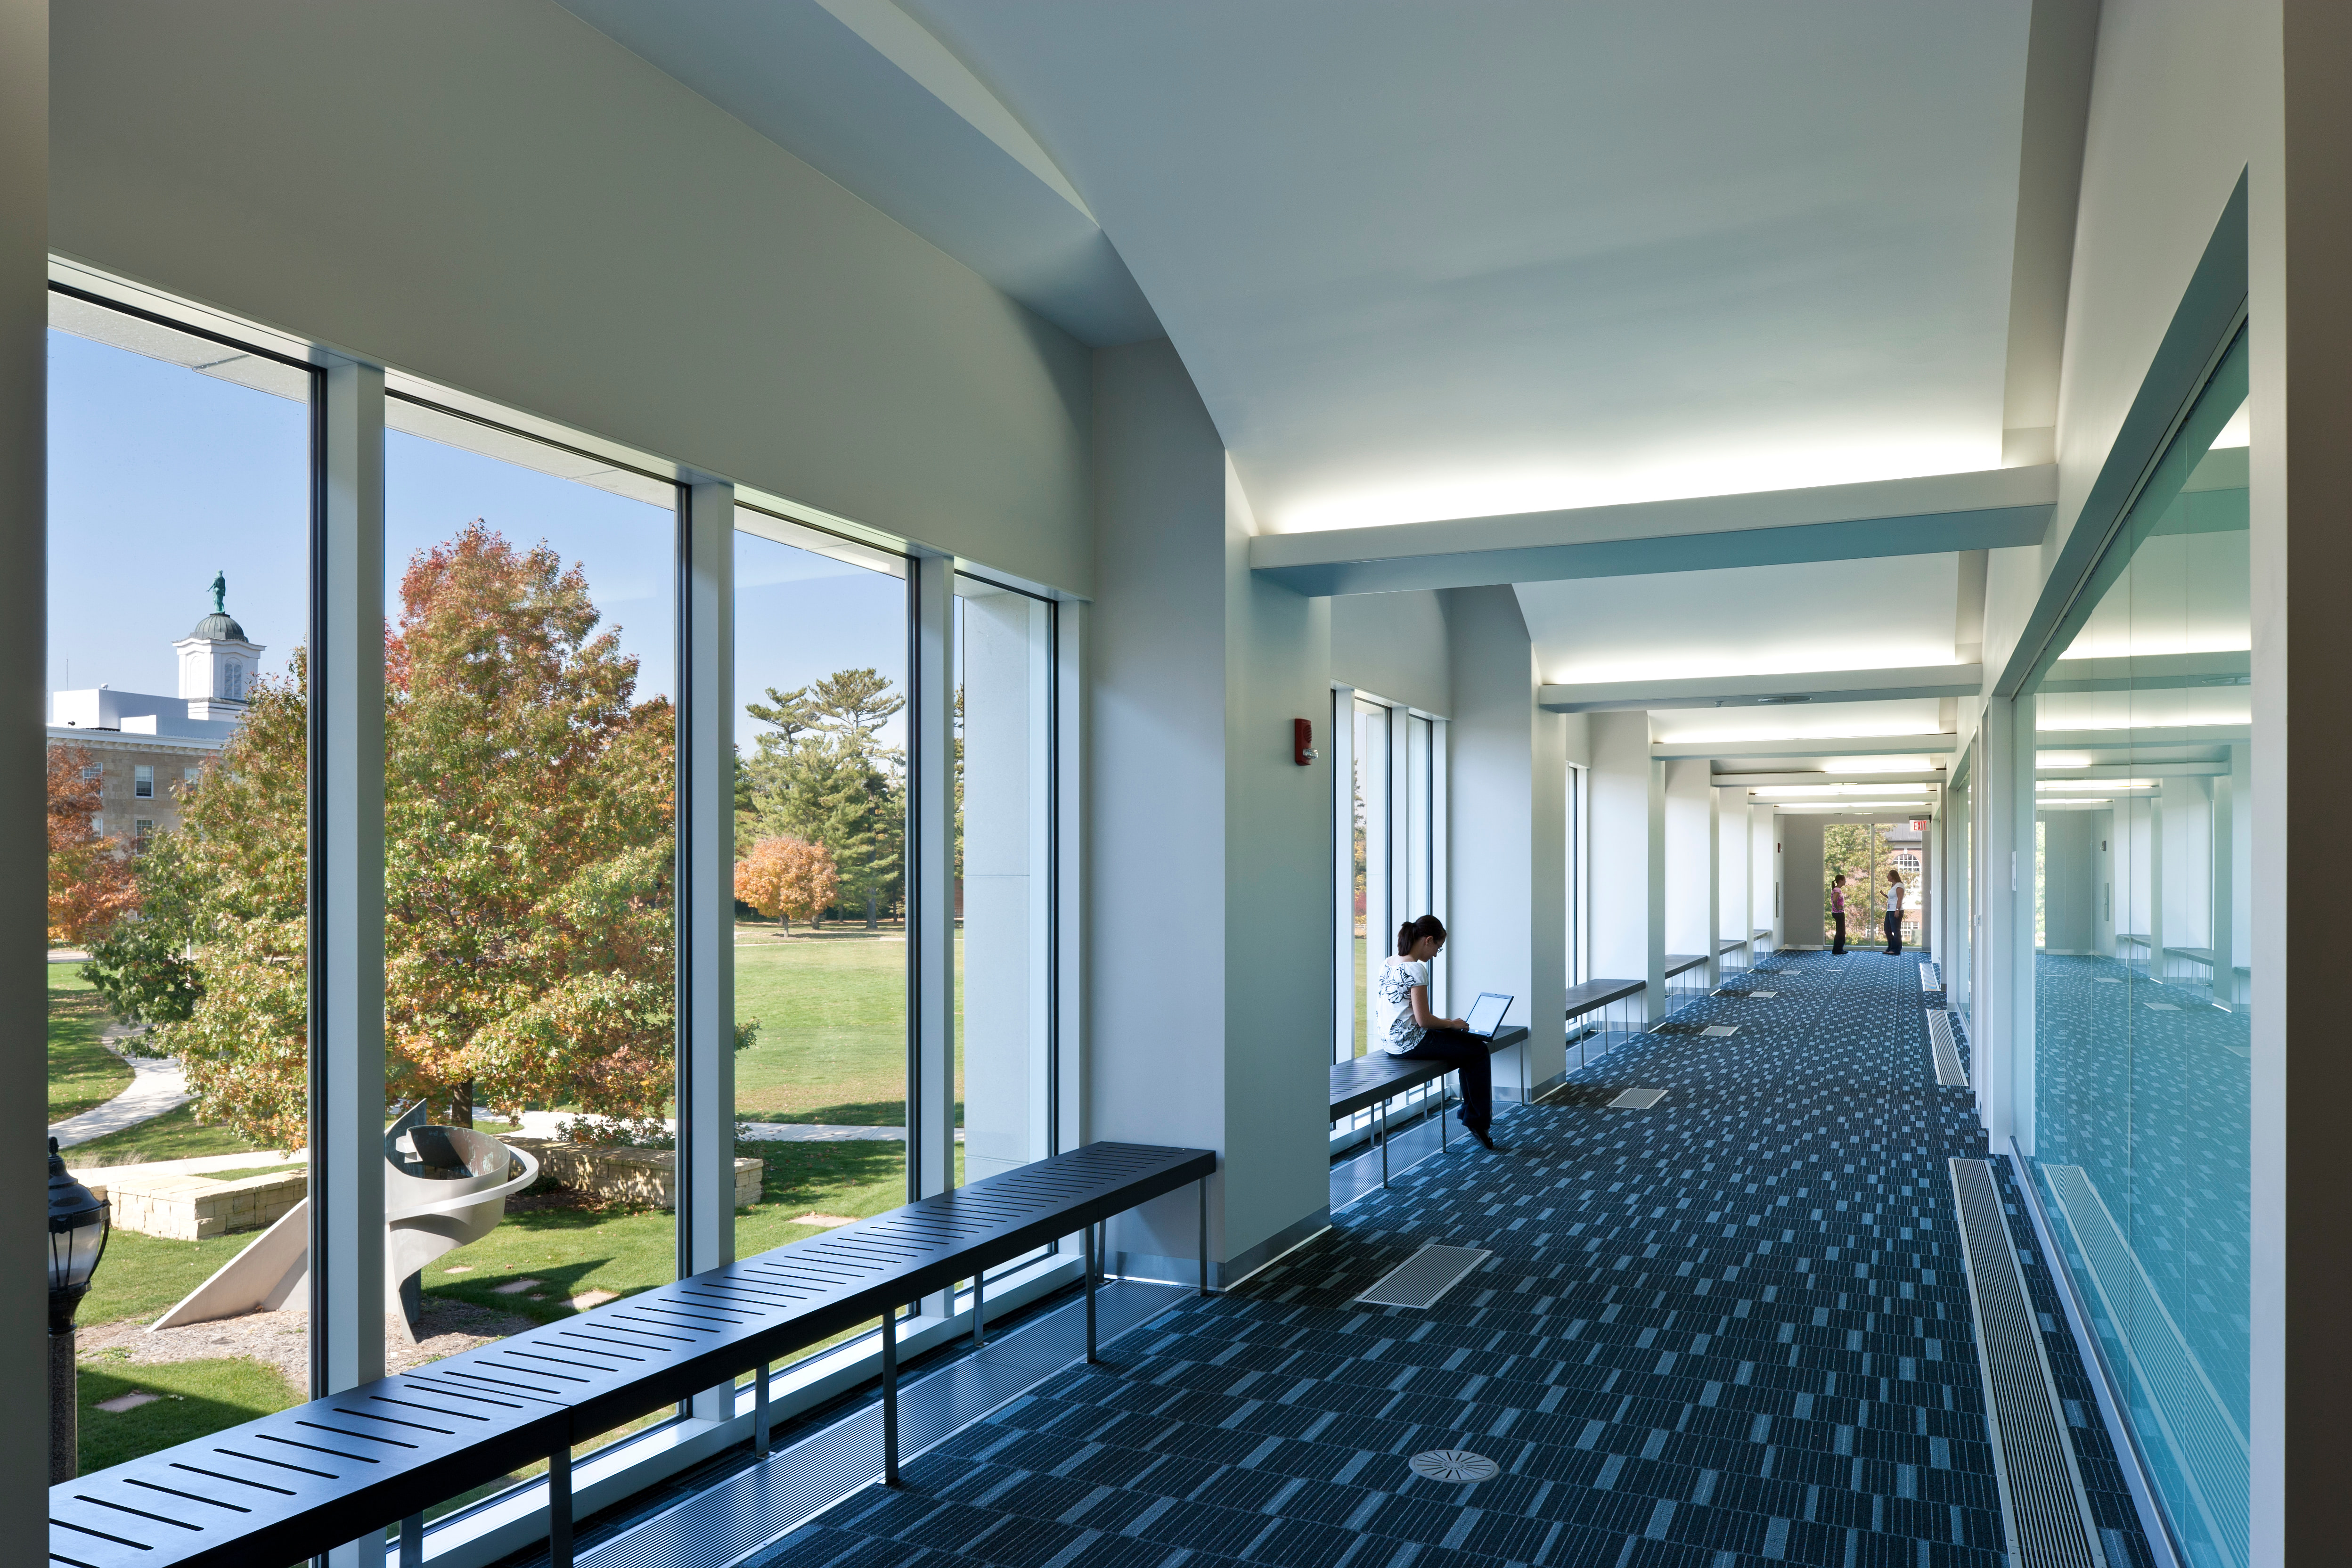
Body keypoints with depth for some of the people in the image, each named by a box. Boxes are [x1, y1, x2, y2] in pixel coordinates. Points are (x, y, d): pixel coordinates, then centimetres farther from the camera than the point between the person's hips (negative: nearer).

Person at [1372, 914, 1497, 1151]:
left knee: (1470, 1043, 23)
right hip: (1410, 1042, -9)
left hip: (1389, 1040, 9)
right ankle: (1478, 1120, 14)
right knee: (1479, 1051, 6)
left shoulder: (1387, 964, 8)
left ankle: (1470, 1112, 31)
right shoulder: (1416, 969, -19)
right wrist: (1452, 1023, -2)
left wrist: (1445, 1022, 18)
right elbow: (1423, 1020, -20)